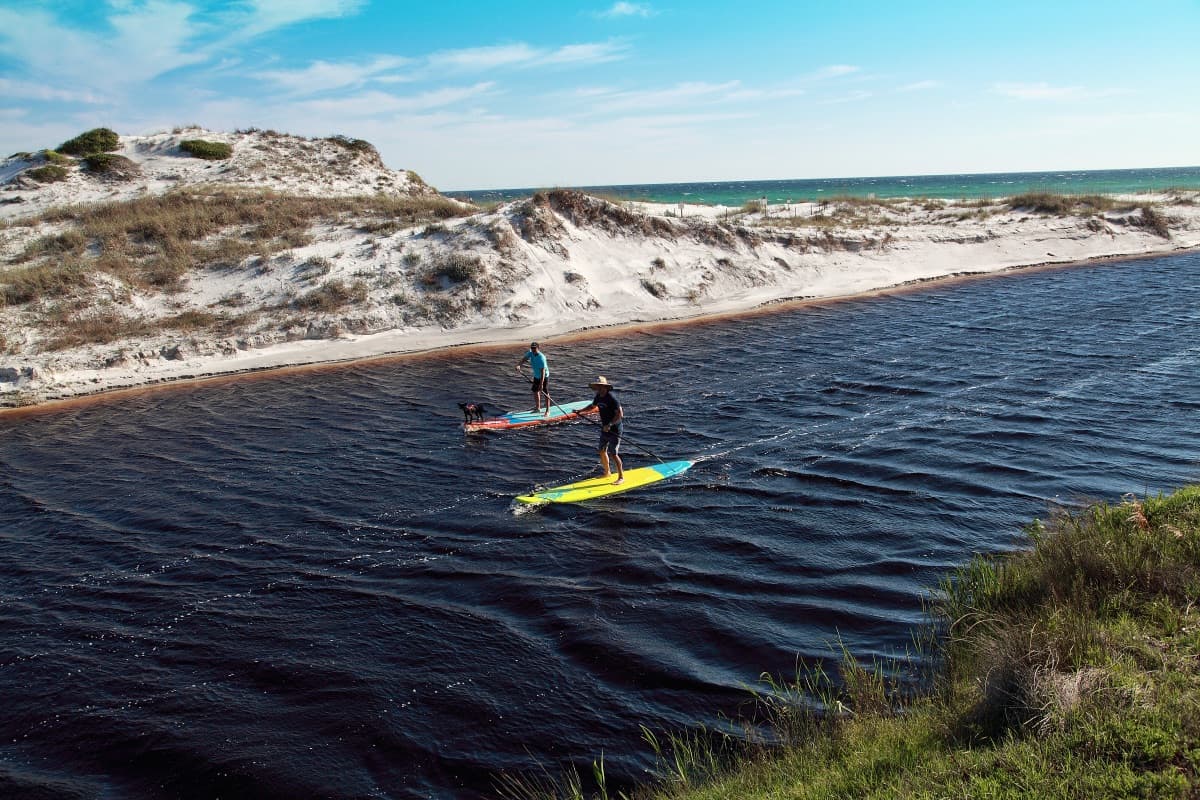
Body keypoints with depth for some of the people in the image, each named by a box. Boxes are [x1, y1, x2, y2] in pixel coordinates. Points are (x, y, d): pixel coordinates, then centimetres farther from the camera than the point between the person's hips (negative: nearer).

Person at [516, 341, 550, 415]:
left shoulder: (541, 358, -30)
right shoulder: (531, 353, -8)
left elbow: (543, 371, -32)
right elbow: (524, 359, -17)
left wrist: (541, 384, -34)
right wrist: (518, 365, -40)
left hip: (544, 377, -8)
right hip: (536, 376, 8)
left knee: (545, 393, -6)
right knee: (535, 391, 16)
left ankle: (548, 411, 2)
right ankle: (538, 408, 31)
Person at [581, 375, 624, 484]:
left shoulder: (611, 398, -22)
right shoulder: (599, 396, 4)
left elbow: (619, 414, -26)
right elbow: (592, 406, 25)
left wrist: (610, 424, -33)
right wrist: (580, 411, 16)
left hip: (614, 429, -9)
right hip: (605, 428, 9)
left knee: (613, 454, -8)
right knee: (602, 452, 15)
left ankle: (621, 477, 2)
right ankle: (607, 472, 34)